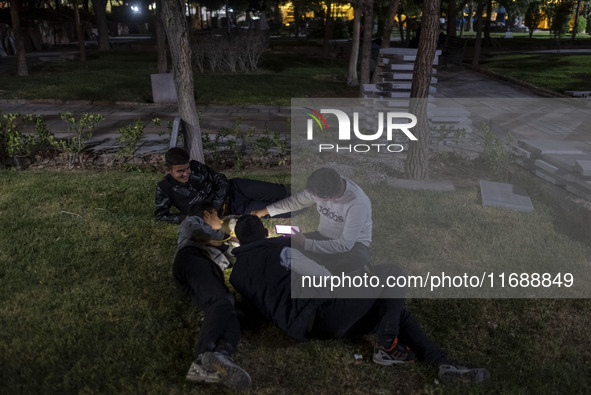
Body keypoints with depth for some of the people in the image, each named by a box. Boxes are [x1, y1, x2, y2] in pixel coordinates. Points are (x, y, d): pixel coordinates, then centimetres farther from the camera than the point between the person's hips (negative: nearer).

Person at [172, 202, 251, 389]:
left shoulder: (215, 243, 48)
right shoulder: (192, 220, 30)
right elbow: (196, 232, 6)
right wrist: (225, 235, 18)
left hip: (212, 272, 5)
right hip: (193, 258, -5)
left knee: (230, 315, -28)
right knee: (221, 302, -36)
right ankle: (206, 354, -60)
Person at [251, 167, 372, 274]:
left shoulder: (358, 203, -30)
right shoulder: (320, 187, -13)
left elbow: (345, 245, -29)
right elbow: (297, 201, 8)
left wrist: (306, 244, -27)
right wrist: (264, 211, 9)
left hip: (353, 244, -5)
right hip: (324, 237, 5)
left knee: (360, 258, -42)